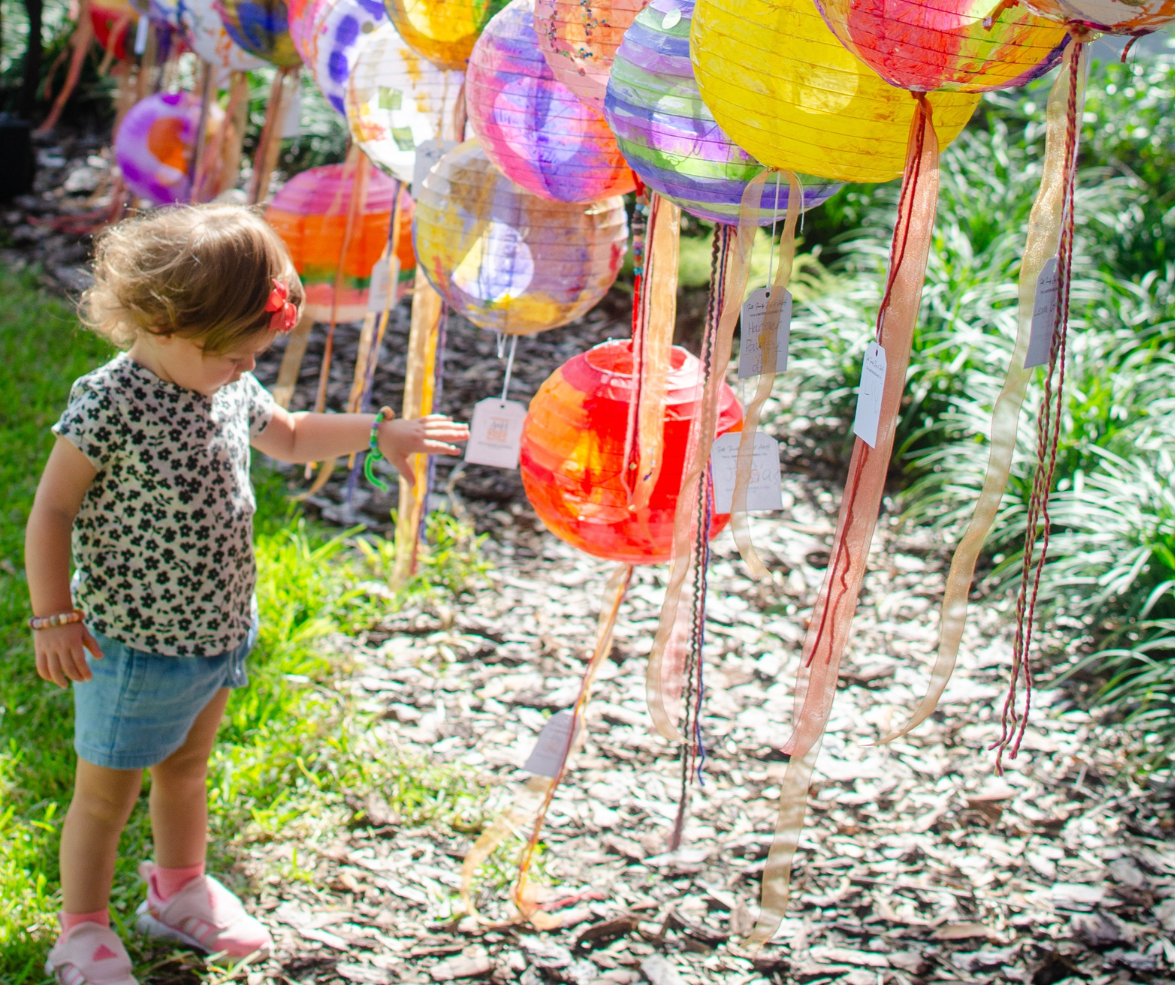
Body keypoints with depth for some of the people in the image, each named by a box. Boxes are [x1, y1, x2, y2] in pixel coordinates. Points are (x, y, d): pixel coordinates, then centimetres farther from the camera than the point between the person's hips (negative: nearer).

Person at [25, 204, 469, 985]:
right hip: (132, 646, -7)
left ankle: (180, 890, 48)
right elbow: (52, 510, -18)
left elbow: (290, 438, 19)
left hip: (219, 630, 7)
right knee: (107, 792, 10)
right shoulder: (110, 403, -25)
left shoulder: (228, 386, -2)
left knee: (187, 768, 26)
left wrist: (378, 433, 13)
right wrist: (53, 617, -17)